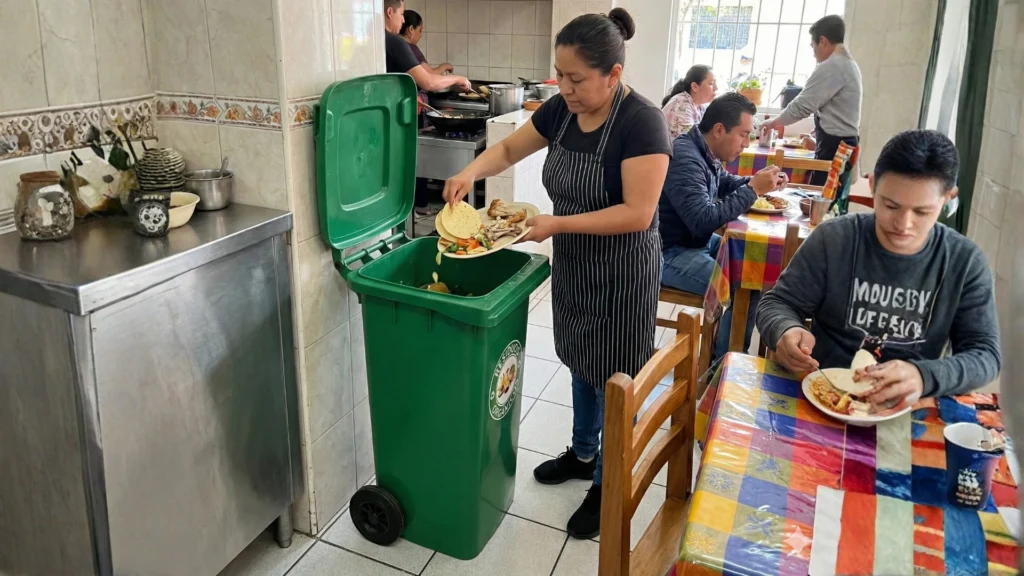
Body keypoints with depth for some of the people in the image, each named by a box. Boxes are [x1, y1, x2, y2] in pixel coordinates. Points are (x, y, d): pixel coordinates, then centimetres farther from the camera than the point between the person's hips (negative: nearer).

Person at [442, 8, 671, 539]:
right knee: (581, 363, 21)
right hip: (573, 264, 7)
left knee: (613, 381, 6)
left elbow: (637, 214, -27)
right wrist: (470, 172, -9)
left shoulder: (641, 123, -23)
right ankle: (582, 454, 43)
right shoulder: (562, 110, -3)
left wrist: (556, 224, -29)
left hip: (621, 273, -7)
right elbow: (510, 148, 10)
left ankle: (608, 484, 26)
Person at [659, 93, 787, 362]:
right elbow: (704, 221, -30)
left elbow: (725, 184, 25)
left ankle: (724, 351, 19)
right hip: (671, 253, -11)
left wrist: (757, 182, 4)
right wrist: (753, 189, -22)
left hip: (698, 242, 11)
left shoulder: (706, 152, 6)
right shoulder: (685, 158, -24)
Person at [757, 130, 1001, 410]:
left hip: (908, 409, 1)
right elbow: (777, 303, 0)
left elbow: (986, 354, -4)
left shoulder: (966, 263, -3)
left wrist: (924, 377, -25)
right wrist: (787, 331, -24)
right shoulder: (832, 240, -7)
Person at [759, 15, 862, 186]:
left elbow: (803, 105, -13)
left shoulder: (831, 67, -13)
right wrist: (818, 138, 21)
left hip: (834, 146, -10)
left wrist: (774, 122, 1)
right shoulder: (850, 64, 17)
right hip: (846, 142, 10)